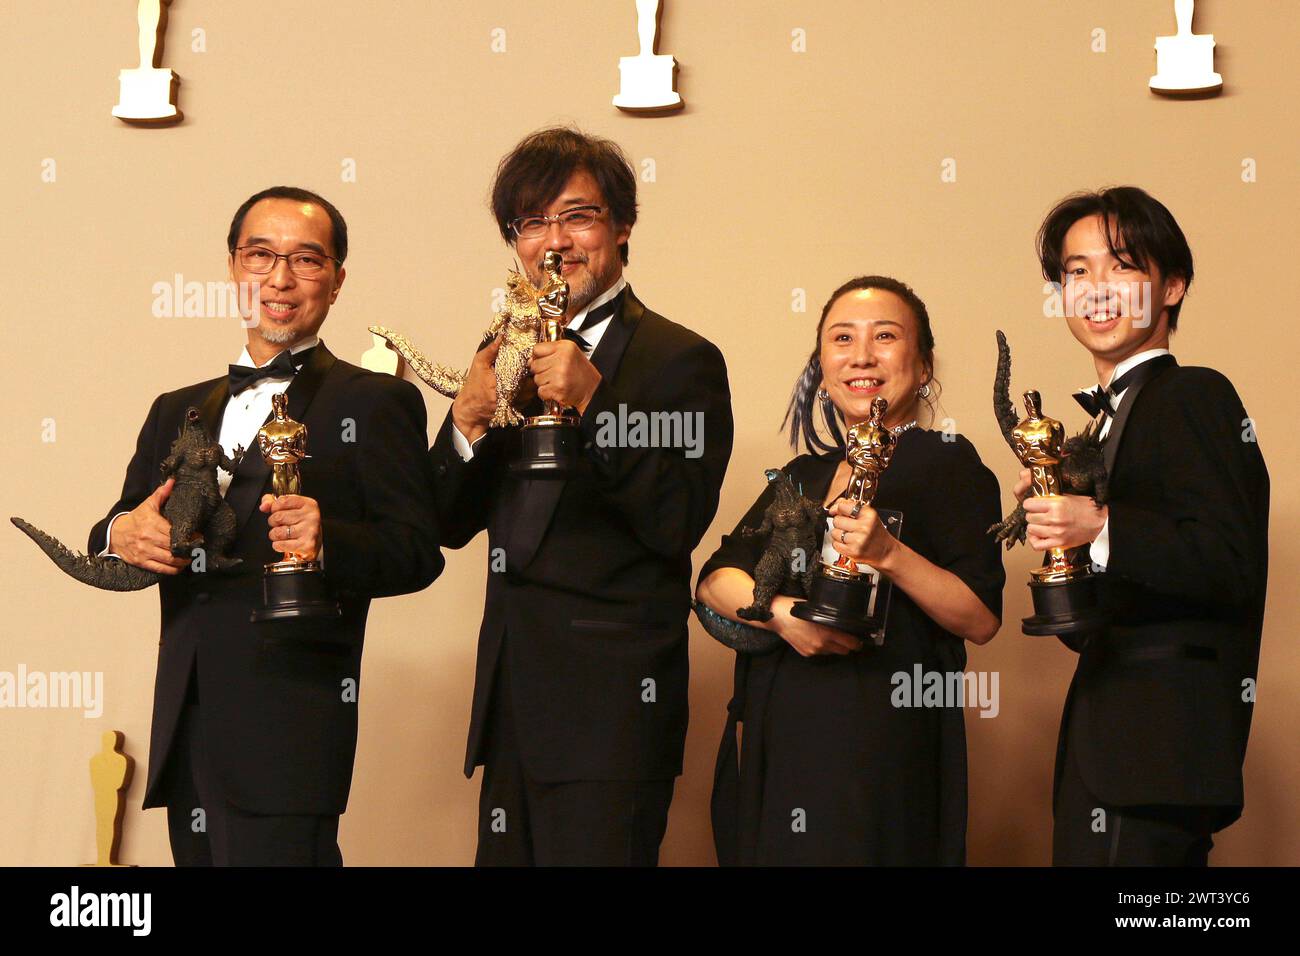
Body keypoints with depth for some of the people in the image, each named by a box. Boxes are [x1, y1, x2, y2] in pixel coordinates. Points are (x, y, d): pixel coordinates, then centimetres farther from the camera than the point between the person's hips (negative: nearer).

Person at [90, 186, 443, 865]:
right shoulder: (177, 412, 21)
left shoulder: (375, 403, 3)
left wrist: (326, 542, -25)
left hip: (289, 734, -5)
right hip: (185, 731, 5)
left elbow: (418, 552, -5)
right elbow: (118, 540, 17)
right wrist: (122, 535, -7)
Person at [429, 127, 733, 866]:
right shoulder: (508, 354, 13)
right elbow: (452, 525, 11)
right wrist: (468, 419, -8)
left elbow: (678, 527, -15)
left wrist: (593, 402, -23)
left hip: (611, 702, -6)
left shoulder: (681, 361, -5)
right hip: (512, 694, 6)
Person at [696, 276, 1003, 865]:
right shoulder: (803, 475, 17)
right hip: (776, 739, 6)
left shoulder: (945, 463, -1)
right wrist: (779, 612, -14)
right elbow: (714, 580, 6)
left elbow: (982, 620, -9)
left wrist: (889, 555, -22)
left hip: (882, 744, -5)